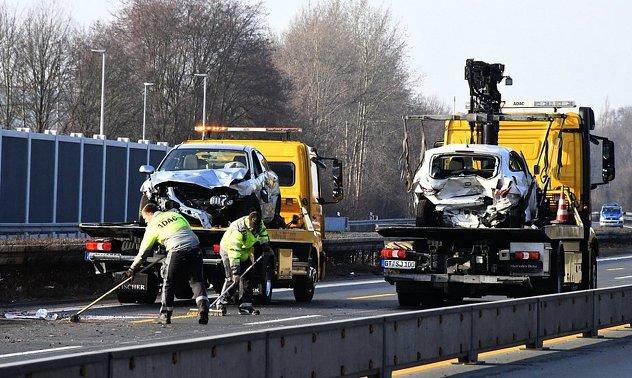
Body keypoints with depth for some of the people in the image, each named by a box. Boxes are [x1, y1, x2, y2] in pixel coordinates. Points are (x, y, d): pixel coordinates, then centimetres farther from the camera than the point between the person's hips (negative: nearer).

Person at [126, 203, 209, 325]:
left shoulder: (152, 226, 9)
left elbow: (144, 251, 12)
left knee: (168, 282, 12)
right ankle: (203, 308, -7)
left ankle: (165, 314, 14)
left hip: (177, 252, -4)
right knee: (196, 280, 11)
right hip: (195, 249, 4)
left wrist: (133, 269, 22)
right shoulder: (175, 215, 21)